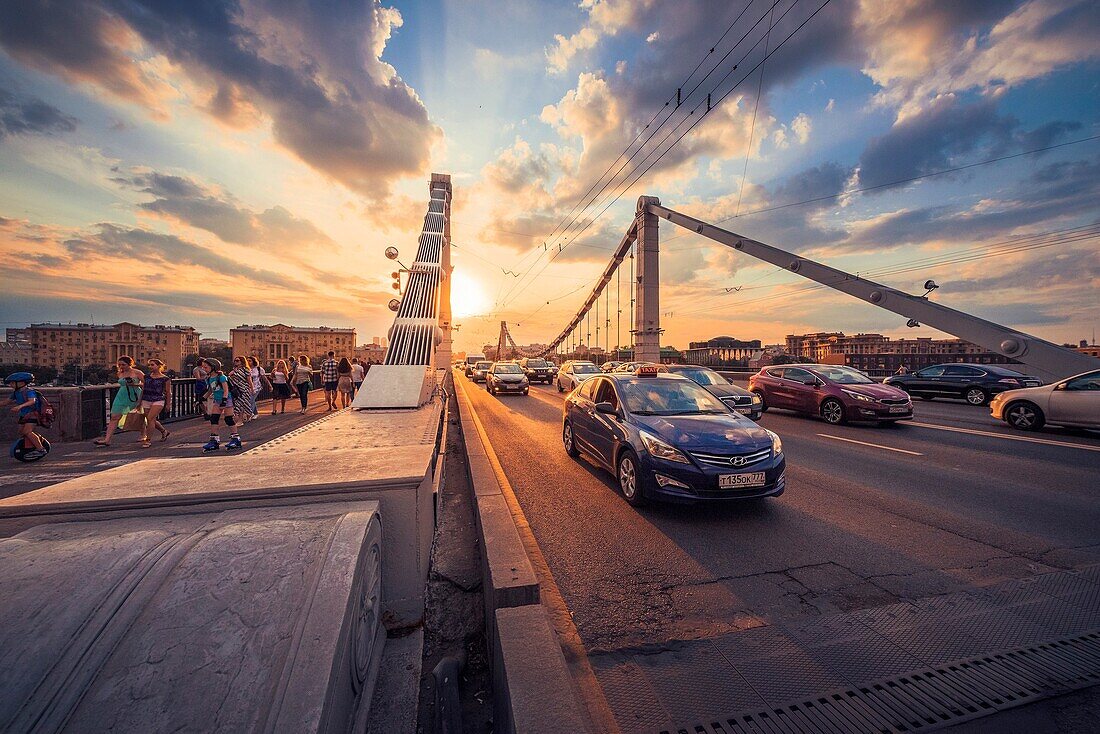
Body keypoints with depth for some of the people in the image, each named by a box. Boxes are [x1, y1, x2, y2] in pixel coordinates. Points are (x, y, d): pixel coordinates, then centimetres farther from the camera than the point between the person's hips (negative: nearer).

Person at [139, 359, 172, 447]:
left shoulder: (165, 379, -4)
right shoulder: (146, 377, 9)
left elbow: (168, 392, 1)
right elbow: (143, 389, 16)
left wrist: (168, 404, 1)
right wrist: (139, 401, 14)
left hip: (158, 401, -5)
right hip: (146, 400, 6)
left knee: (150, 418, -16)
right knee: (152, 420, 9)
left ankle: (147, 440, -9)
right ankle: (164, 431, 34)